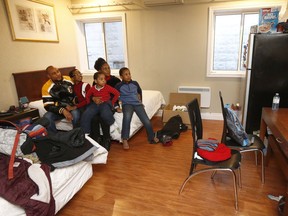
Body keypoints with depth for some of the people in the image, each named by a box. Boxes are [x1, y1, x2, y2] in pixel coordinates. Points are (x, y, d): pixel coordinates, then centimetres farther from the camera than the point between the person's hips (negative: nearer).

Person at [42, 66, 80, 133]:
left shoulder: (69, 80, -6)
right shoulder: (46, 87, -10)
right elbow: (48, 106, -13)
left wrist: (75, 105, -14)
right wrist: (63, 110, -27)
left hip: (72, 107, 0)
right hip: (58, 110, 1)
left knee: (76, 114, -34)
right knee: (47, 117, -27)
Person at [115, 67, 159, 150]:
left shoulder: (135, 83, 14)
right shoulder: (119, 86, 4)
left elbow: (140, 92, 31)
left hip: (137, 103, 3)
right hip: (127, 104, -3)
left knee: (146, 121, -14)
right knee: (127, 116, -37)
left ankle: (152, 137, 10)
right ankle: (125, 140, -30)